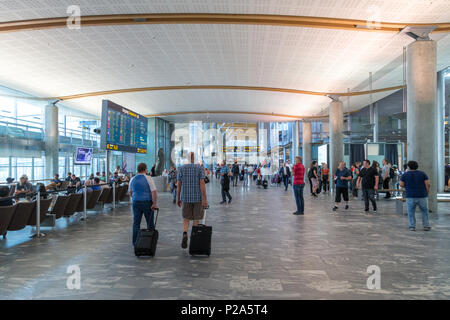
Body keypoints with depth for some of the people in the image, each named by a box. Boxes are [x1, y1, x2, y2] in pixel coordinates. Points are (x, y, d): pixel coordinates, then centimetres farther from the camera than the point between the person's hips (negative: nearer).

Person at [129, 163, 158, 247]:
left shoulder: (133, 179, 7)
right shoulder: (148, 178, -9)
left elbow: (130, 192, 18)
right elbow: (154, 191, -17)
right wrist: (154, 203, -14)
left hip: (135, 202, 4)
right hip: (147, 202, -4)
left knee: (136, 223, 8)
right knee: (150, 223, 8)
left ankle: (135, 243, 9)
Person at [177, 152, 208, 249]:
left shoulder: (181, 169, 1)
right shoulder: (200, 168, -5)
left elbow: (178, 184, 2)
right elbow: (202, 183, -13)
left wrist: (178, 198, 11)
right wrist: (205, 199, -13)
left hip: (186, 197, 1)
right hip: (198, 197, -1)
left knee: (186, 219, 11)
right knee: (196, 220, 10)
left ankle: (185, 234, -16)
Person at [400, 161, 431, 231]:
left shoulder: (405, 174, 0)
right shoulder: (422, 173, 3)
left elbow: (401, 185, -2)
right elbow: (428, 184, -3)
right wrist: (427, 193, 7)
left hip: (410, 196, -1)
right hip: (422, 196, 1)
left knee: (411, 212, 8)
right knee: (425, 211, 15)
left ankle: (412, 226, 7)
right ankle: (426, 226, 14)